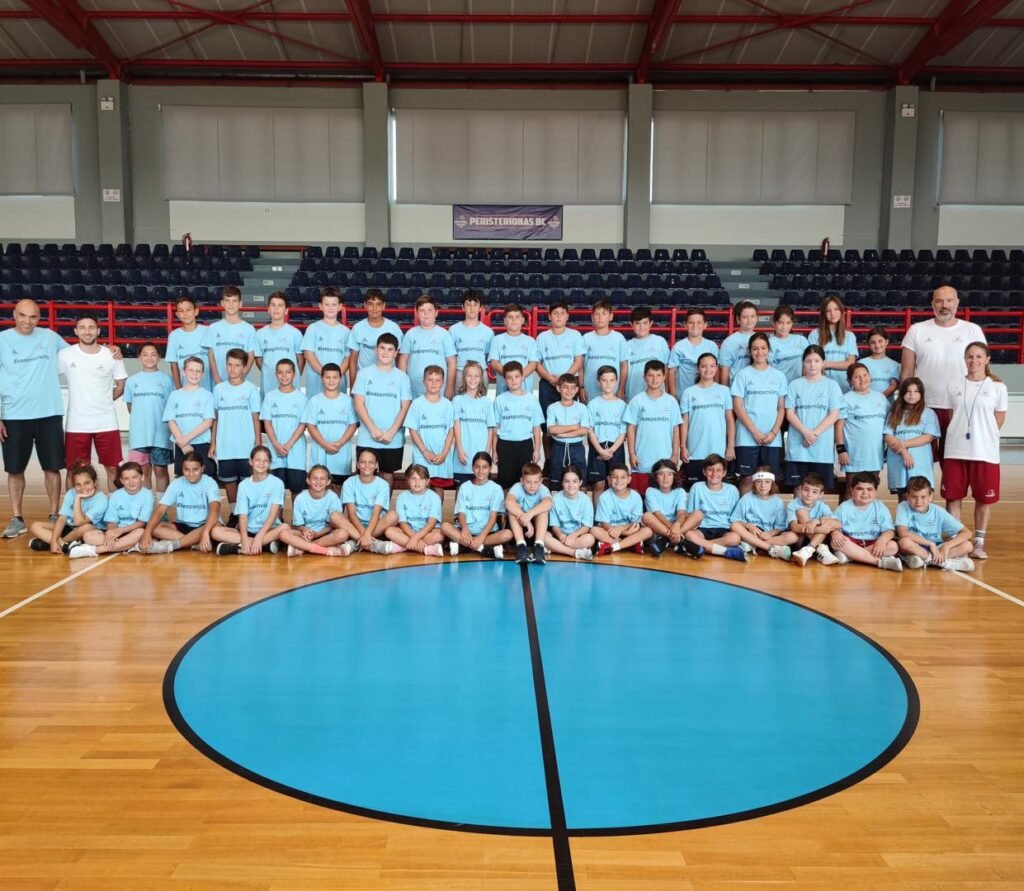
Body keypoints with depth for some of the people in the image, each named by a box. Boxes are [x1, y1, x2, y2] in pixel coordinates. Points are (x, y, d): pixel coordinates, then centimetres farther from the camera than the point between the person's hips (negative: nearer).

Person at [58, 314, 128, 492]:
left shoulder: (112, 356, 0)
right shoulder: (65, 355, -2)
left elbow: (122, 385, 11)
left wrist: (105, 401, 4)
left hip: (107, 423, 0)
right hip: (76, 424, 0)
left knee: (113, 469, 5)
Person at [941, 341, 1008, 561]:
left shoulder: (997, 387, 1)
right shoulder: (955, 386, 7)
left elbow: (998, 421, 3)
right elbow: (952, 418, 11)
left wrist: (984, 437, 2)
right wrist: (958, 437, 2)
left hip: (985, 452, -2)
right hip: (955, 451, 2)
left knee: (984, 498, 5)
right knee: (953, 496, 4)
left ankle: (979, 542, 16)